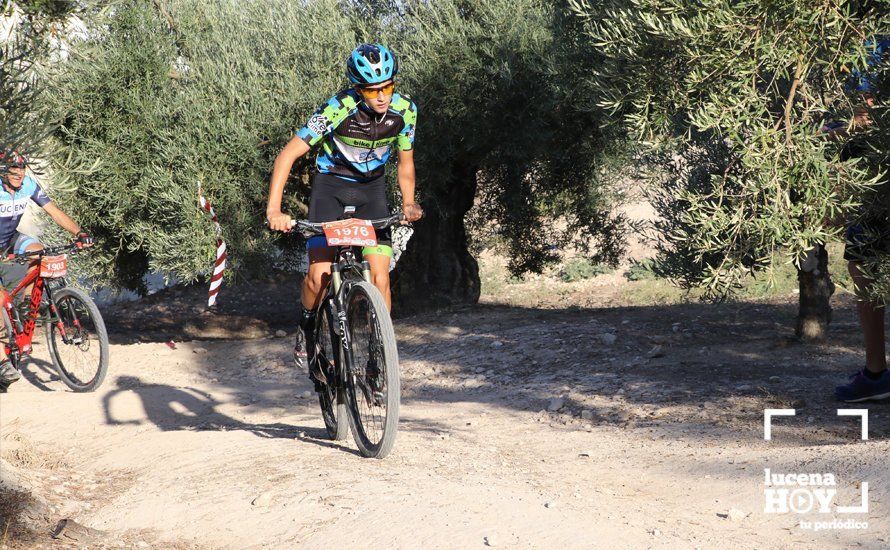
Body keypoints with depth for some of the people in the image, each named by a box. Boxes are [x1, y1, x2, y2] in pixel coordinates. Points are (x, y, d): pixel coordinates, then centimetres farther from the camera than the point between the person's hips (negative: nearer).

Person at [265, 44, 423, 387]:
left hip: (372, 189, 3)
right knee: (320, 274, -18)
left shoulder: (405, 110, -14)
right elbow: (288, 155, -21)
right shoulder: (337, 109, -25)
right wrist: (273, 210, -30)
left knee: (380, 276, -12)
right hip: (330, 186, -3)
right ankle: (308, 327, 12)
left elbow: (405, 162, 5)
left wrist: (408, 204, -11)